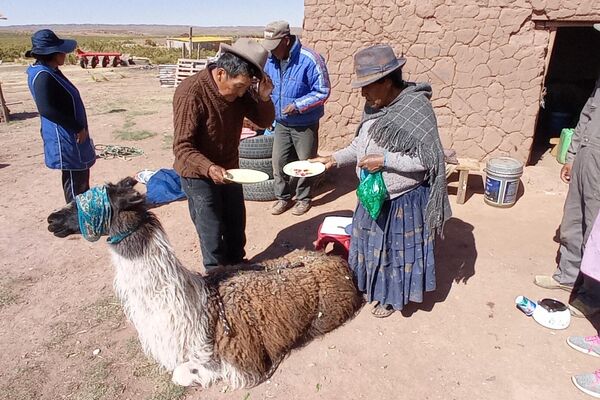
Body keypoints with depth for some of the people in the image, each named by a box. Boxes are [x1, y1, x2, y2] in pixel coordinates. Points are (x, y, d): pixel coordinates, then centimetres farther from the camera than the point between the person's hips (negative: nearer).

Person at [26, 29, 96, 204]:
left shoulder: (51, 72, 10)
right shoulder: (43, 76, -20)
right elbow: (46, 109, -30)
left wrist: (79, 128, 16)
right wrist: (78, 127, -24)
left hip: (72, 134, 10)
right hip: (65, 137, -10)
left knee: (82, 174, 22)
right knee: (75, 180, -1)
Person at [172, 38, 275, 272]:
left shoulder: (240, 89, -8)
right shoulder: (191, 93, -27)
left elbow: (264, 121, -1)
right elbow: (182, 147, -29)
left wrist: (264, 98, -21)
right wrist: (209, 168, -45)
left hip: (229, 169, 7)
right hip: (199, 174, -6)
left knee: (236, 224, 20)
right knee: (212, 231, 3)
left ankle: (236, 267, 43)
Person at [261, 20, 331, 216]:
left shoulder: (309, 60, -21)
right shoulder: (271, 59, -2)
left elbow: (323, 91, -17)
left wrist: (298, 105, -24)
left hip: (305, 124, -5)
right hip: (281, 122, 5)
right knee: (278, 161, 8)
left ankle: (303, 198, 27)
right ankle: (283, 197, 25)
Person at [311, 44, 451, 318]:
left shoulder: (416, 108, -23)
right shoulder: (375, 105, 0)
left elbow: (428, 159, -23)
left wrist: (385, 160, -27)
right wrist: (334, 159, 2)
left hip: (403, 201, -7)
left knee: (396, 249, 12)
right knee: (374, 243, 23)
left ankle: (392, 297, 35)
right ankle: (375, 286, 47)